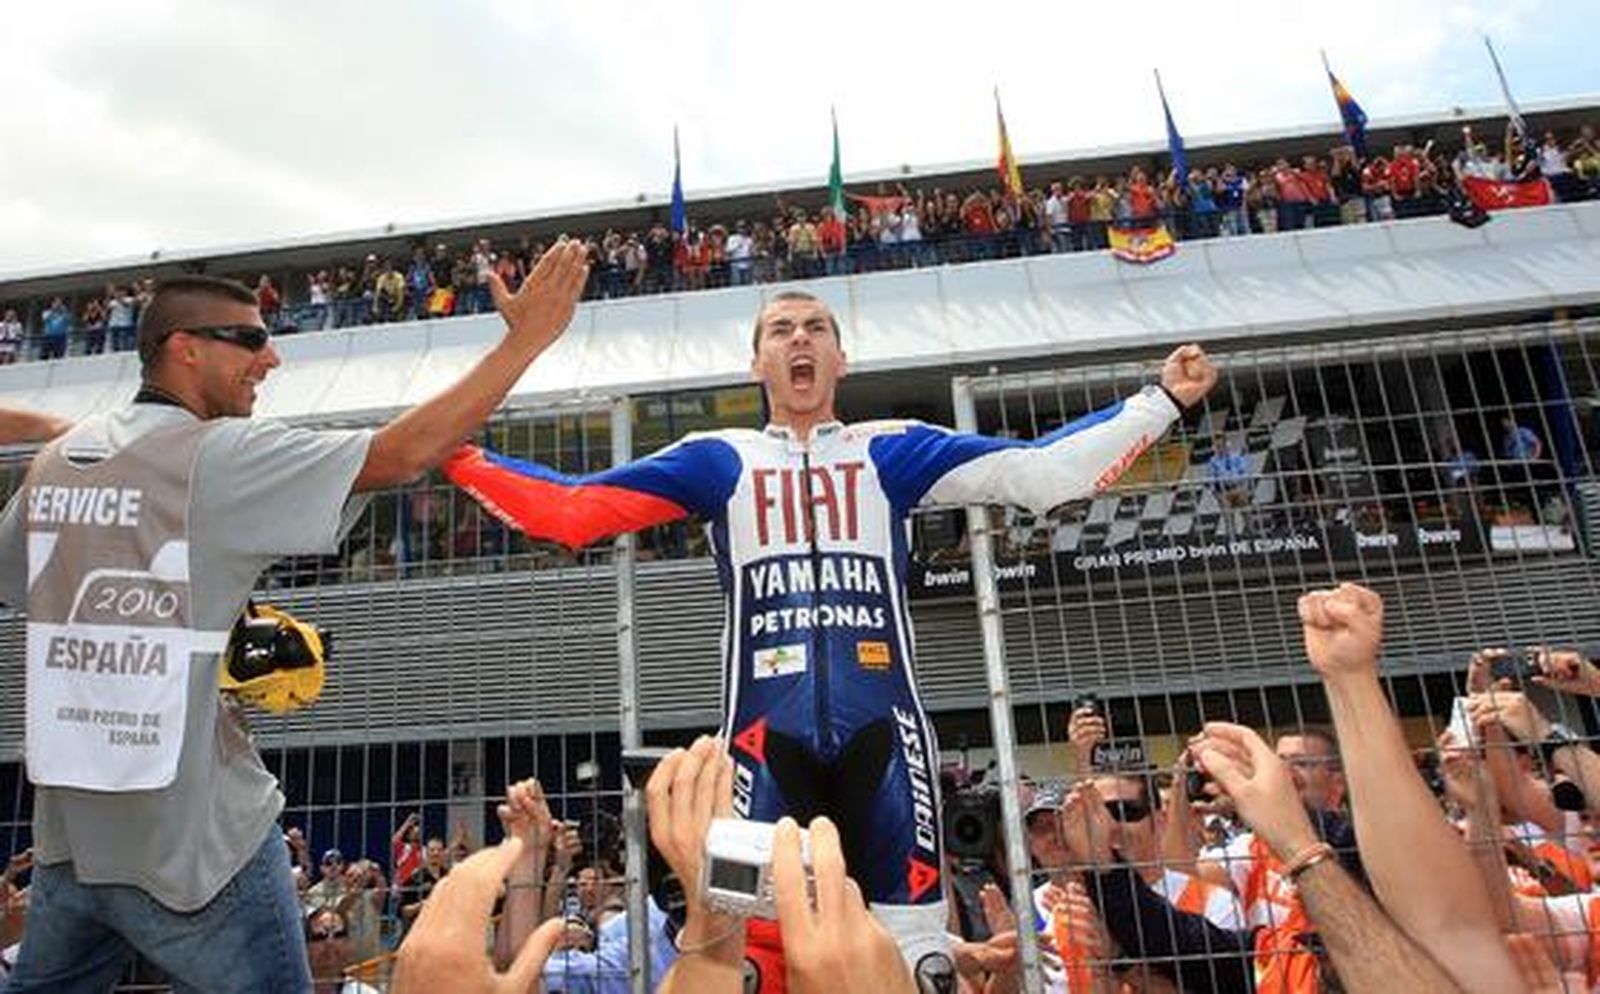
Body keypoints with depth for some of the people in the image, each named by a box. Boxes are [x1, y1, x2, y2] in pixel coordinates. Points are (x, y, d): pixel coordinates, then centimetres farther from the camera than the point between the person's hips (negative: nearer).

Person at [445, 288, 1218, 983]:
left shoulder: (890, 450, 12)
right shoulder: (719, 459, 13)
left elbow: (1039, 471, 6)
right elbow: (569, 510, 10)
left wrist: (1161, 400, 4)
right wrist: (461, 459, 5)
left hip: (882, 722, 0)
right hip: (768, 728, 0)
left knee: (914, 935, 4)